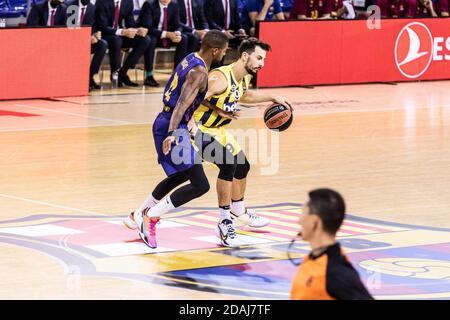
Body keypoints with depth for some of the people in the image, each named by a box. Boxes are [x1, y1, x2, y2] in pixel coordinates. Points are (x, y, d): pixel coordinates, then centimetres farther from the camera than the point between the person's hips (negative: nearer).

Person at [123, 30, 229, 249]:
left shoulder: (191, 59, 11)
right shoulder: (199, 72, -19)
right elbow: (182, 103, -30)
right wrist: (172, 134, -40)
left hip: (166, 123, 10)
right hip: (173, 127, -10)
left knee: (180, 175, 30)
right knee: (200, 185, -10)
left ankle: (138, 215, 37)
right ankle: (150, 217, -6)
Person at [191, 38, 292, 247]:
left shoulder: (245, 79, 2)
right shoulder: (221, 77, -29)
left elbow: (244, 96, 26)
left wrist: (272, 99, 22)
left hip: (217, 130, 10)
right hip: (200, 128, -10)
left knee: (242, 166, 22)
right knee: (228, 164, -28)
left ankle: (239, 212, 49)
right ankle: (225, 223, -20)